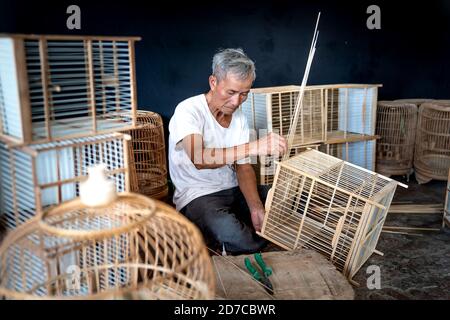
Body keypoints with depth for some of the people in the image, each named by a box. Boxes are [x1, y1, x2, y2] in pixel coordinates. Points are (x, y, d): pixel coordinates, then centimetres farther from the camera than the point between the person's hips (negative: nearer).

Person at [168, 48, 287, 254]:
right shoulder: (188, 111, -16)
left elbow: (244, 167, 1)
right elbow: (198, 158, -35)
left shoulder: (239, 118, 7)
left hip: (234, 190, 7)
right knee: (233, 235, -35)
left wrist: (256, 207, -18)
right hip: (196, 196, -6)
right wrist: (254, 147, -46)